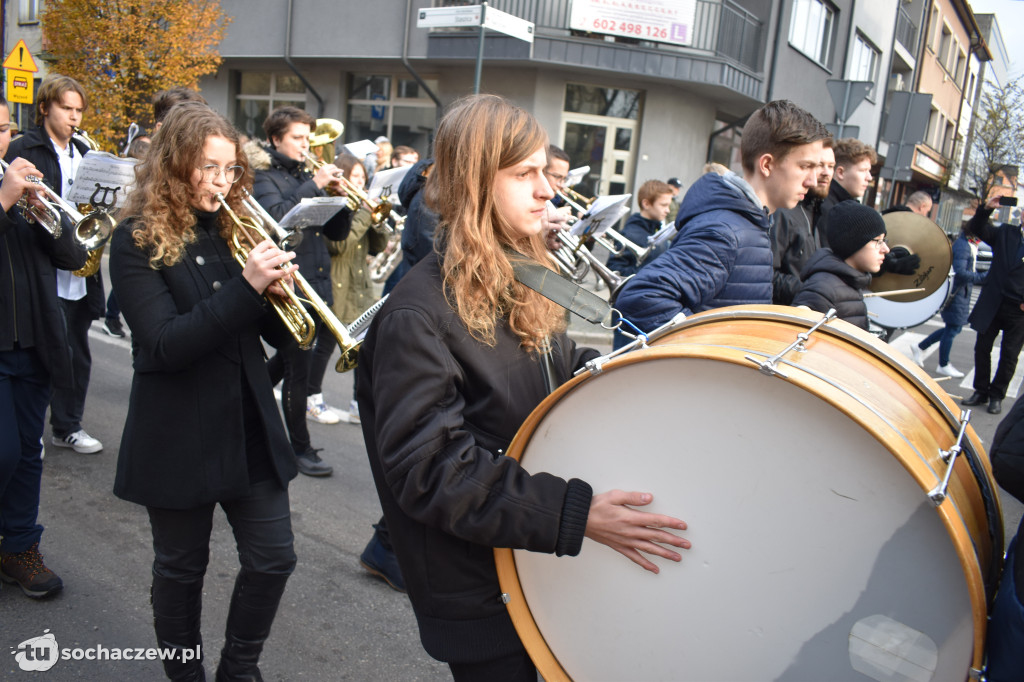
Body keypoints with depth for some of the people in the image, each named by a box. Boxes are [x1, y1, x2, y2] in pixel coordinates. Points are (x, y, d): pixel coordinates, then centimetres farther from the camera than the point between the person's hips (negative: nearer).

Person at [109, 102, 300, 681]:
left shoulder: (234, 230, 6)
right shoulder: (138, 241, -8)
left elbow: (281, 335, 5)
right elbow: (165, 346, -20)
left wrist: (278, 290, -16)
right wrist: (246, 286, -28)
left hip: (249, 424, 4)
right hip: (179, 434, -4)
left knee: (273, 559, 7)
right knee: (182, 567, 13)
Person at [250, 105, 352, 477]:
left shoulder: (307, 177, 17)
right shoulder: (264, 176, -4)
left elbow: (337, 231, 13)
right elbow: (275, 217, -24)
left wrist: (340, 197, -4)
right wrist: (314, 186, -22)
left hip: (316, 287, 7)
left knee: (288, 362, 19)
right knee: (297, 370, -2)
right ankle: (300, 448, 9)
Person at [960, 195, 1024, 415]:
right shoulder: (1005, 233, 6)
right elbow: (977, 229, 3)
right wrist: (985, 210, -15)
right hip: (993, 303, 2)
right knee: (982, 348, 7)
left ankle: (996, 396, 17)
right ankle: (981, 391, 22)